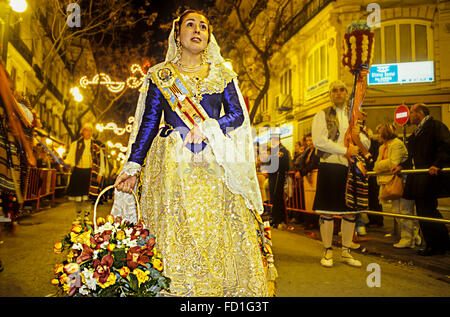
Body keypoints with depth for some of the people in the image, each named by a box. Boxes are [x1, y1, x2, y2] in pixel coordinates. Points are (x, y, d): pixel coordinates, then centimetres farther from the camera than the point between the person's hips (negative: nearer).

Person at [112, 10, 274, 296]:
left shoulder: (223, 74, 14)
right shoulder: (159, 75, 11)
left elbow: (238, 115, 6)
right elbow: (148, 124, 6)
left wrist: (208, 128, -12)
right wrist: (133, 166, -3)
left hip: (215, 167, 1)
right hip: (174, 166, -1)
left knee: (221, 235, -1)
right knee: (177, 238, -3)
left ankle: (225, 287, 14)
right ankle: (180, 289, 12)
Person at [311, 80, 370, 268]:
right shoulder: (322, 115, 3)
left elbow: (367, 144, 17)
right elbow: (319, 141, -12)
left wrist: (359, 135, -6)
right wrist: (345, 150, -14)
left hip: (351, 168, 5)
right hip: (330, 167, -4)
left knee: (350, 211, 7)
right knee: (327, 211, -1)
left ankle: (346, 252, 19)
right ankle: (328, 252, 11)